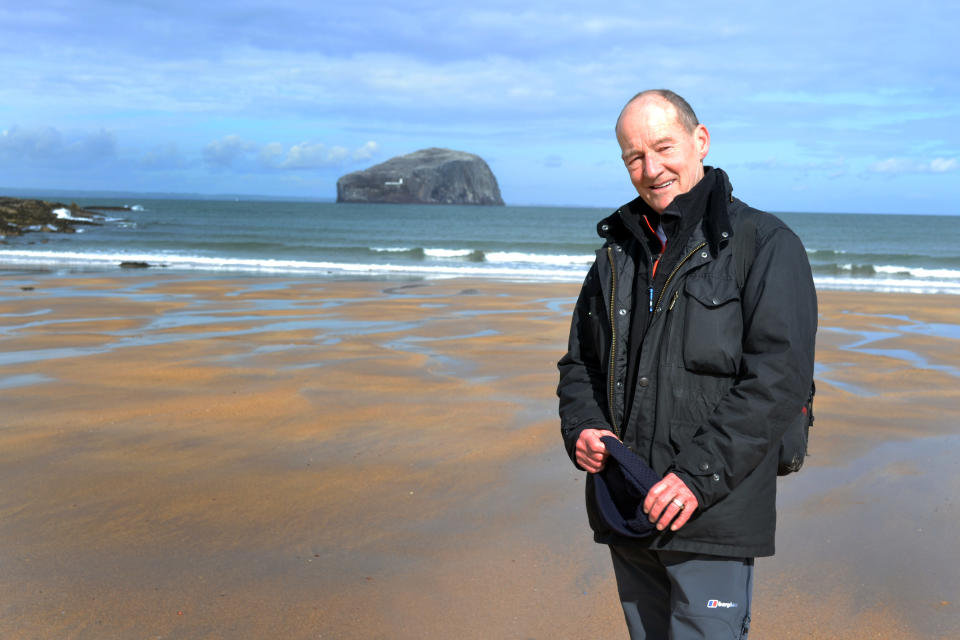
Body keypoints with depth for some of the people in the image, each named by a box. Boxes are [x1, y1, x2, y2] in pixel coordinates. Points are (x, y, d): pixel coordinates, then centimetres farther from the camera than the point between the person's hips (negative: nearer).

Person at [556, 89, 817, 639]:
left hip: (711, 517, -6)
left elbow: (778, 377, -15)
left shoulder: (764, 245, -6)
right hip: (626, 513, 6)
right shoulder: (618, 253, 14)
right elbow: (580, 361, 18)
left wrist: (700, 474, -22)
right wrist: (582, 429, -3)